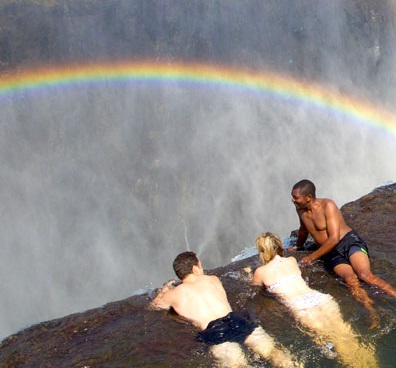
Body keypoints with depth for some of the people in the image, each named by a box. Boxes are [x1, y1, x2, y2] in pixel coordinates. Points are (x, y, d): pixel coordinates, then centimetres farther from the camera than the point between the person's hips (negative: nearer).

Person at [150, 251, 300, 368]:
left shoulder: (173, 294, 18)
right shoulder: (213, 280, 26)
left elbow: (154, 305, 39)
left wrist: (164, 290, 58)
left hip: (213, 332, -3)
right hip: (236, 320, 3)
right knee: (271, 350, -7)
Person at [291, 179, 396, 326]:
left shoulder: (327, 205, -10)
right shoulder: (300, 209, 9)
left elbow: (334, 239, -16)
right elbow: (304, 229, 33)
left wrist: (312, 257, -11)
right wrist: (297, 246, 49)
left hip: (349, 241, -4)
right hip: (331, 254, 4)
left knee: (365, 275, -31)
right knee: (350, 279, -28)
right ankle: (373, 315, -43)